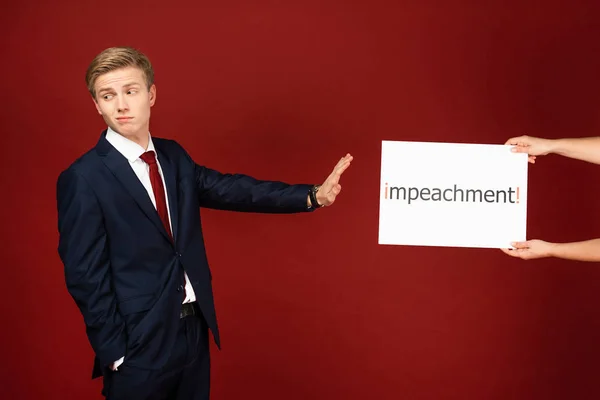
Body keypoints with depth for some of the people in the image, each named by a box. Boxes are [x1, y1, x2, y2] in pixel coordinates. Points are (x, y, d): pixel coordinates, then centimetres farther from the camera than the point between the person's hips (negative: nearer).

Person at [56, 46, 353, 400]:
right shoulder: (83, 179, -15)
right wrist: (114, 352, -13)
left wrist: (313, 195, -8)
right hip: (139, 345, -6)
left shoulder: (173, 156, 5)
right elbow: (86, 277, -14)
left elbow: (231, 190, 0)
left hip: (194, 330, 6)